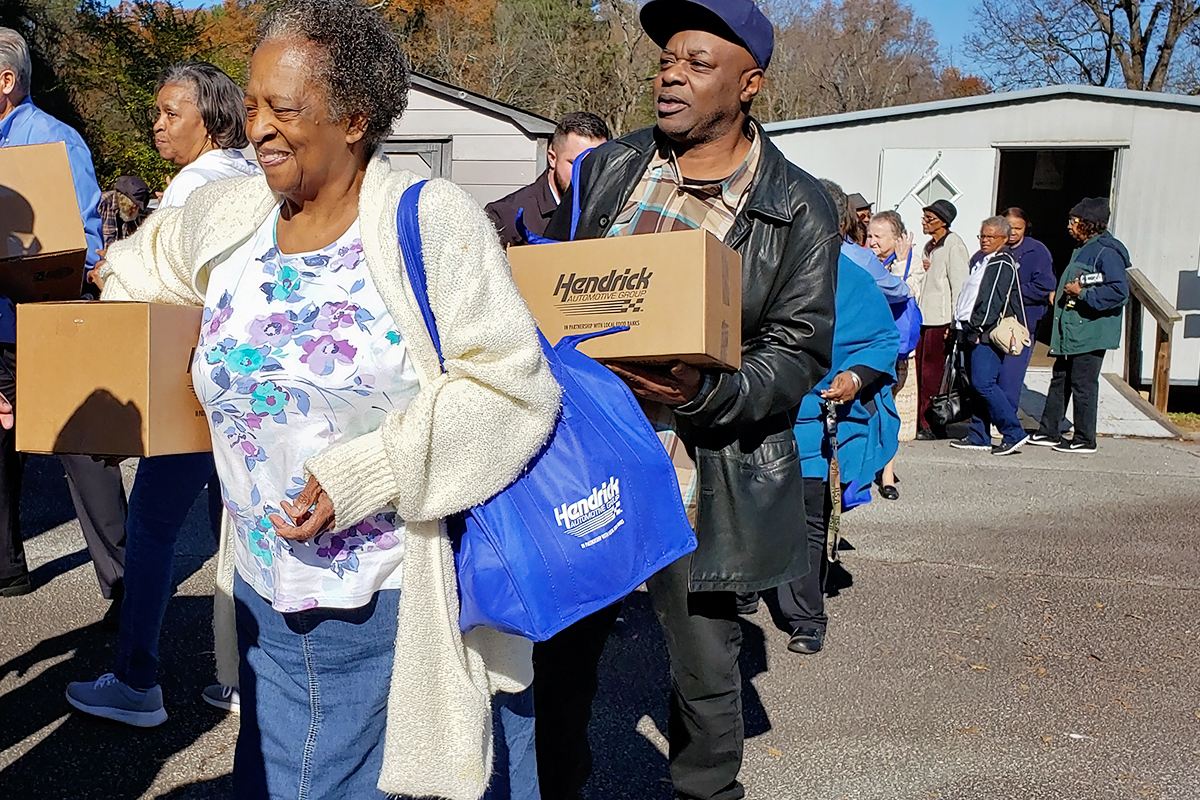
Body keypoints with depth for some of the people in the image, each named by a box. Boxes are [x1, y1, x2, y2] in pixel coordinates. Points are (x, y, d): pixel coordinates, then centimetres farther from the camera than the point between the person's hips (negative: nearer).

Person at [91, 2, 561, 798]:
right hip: (267, 599, 6)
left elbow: (511, 387, -17)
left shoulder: (432, 219, -12)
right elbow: (152, 259, 30)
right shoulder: (224, 215, 6)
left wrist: (361, 475, -20)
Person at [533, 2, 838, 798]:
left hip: (702, 483, -3)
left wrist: (706, 394, -26)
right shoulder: (607, 171, 7)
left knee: (705, 672, 13)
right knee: (560, 656, 15)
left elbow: (800, 351, -9)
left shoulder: (798, 210, -4)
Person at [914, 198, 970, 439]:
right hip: (925, 317, 8)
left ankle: (929, 426, -1)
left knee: (932, 373, -6)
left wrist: (955, 323, -15)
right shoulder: (930, 246, 19)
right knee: (923, 372, 6)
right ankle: (924, 424, 11)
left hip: (941, 320, -8)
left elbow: (959, 284, -13)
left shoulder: (953, 245, -9)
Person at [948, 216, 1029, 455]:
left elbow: (995, 300, -16)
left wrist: (977, 328, -18)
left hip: (987, 332, -9)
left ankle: (1014, 433, -8)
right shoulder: (979, 259, 20)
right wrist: (962, 326, 14)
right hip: (972, 331, 9)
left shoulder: (1004, 264, -7)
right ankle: (979, 436, 14)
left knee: (983, 383, -15)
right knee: (976, 385, 9)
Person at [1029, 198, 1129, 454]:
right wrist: (1060, 294, 12)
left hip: (1090, 333, -10)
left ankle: (1085, 440, 7)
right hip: (1070, 332, 10)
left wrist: (1083, 293, -20)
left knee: (1083, 385, -3)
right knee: (1060, 380, 14)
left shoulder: (1106, 252, -15)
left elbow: (1119, 291, -24)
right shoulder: (1083, 249, 16)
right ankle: (1049, 432, 22)